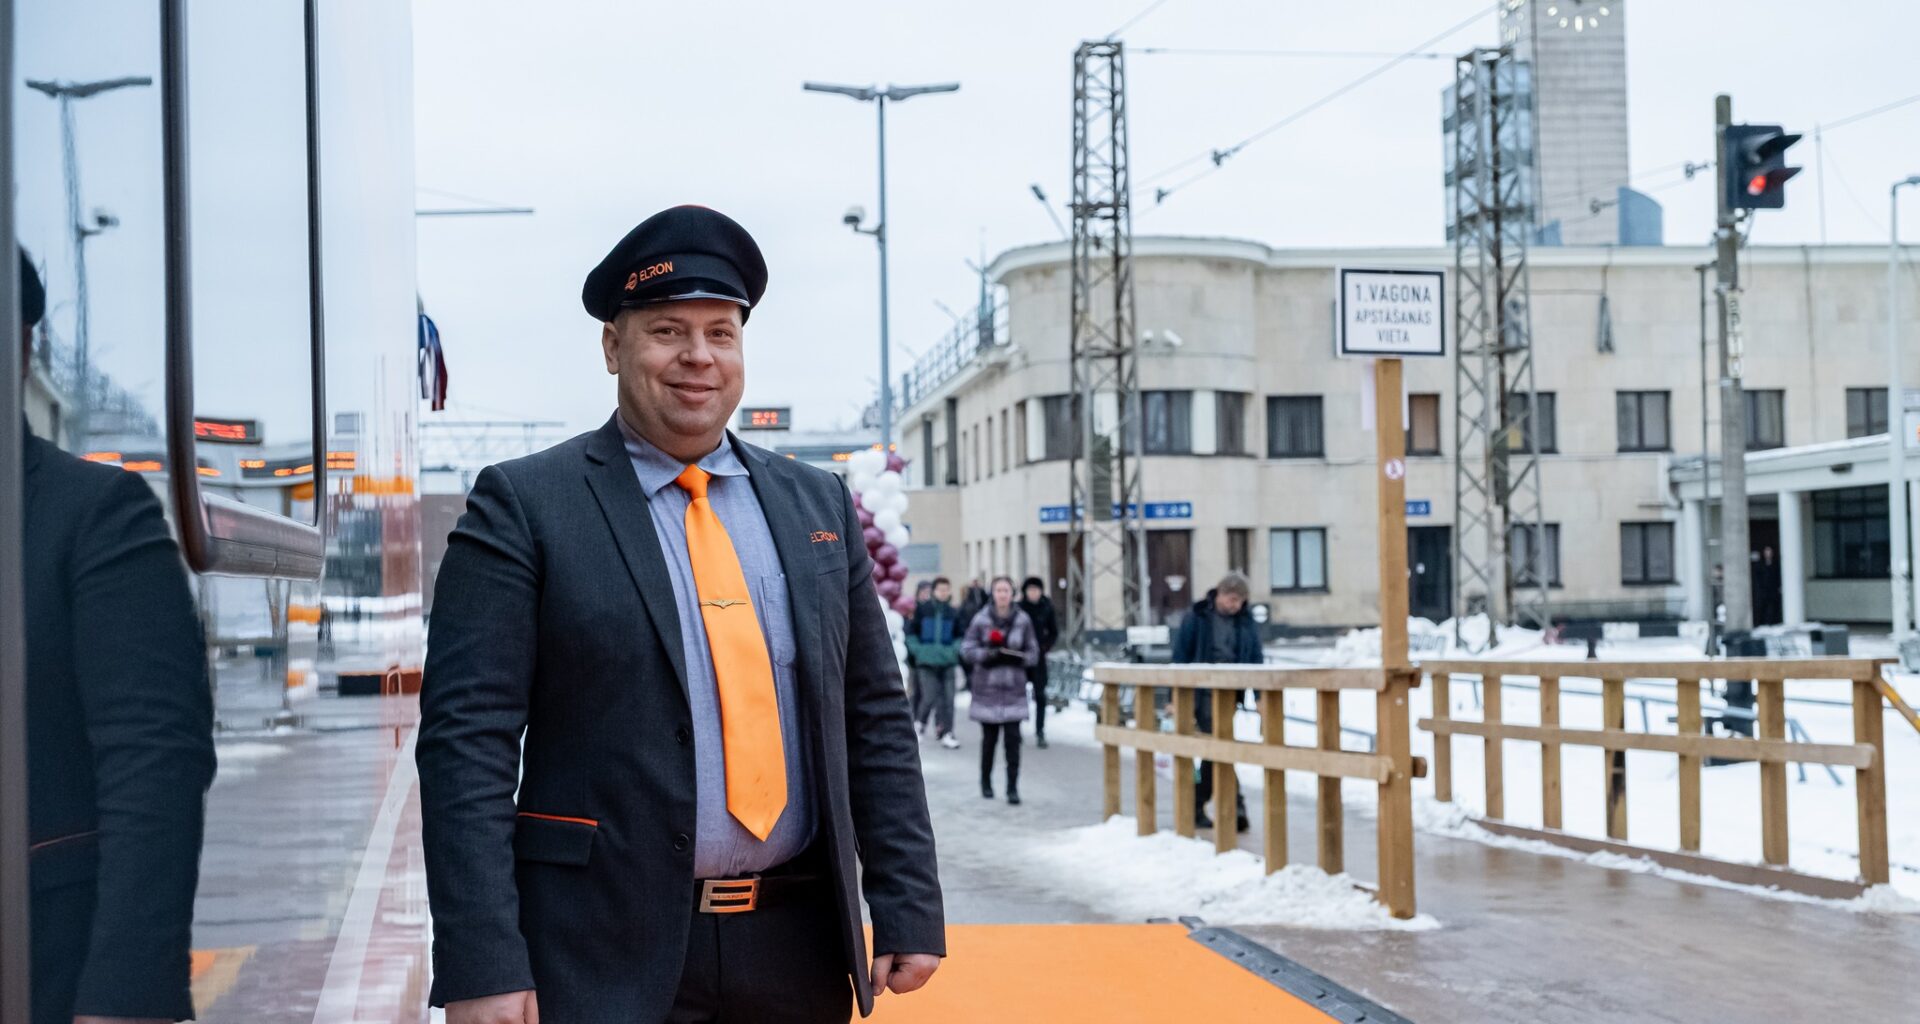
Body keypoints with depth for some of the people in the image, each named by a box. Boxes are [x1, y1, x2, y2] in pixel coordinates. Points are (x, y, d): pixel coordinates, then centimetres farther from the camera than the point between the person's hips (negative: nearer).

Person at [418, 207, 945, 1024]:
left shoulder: (818, 505, 10)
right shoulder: (524, 506, -3)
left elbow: (877, 720, 10)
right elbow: (467, 740, -9)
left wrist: (909, 912, 4)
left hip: (799, 950, 4)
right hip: (606, 954, -4)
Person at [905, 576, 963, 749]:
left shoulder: (953, 613, 6)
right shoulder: (922, 609, 0)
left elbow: (958, 636, 16)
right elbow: (911, 631, 5)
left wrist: (955, 649, 0)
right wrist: (917, 649, -4)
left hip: (947, 661, 2)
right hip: (926, 661, -2)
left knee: (947, 698, 0)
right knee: (929, 696, -8)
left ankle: (947, 733, 7)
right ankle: (918, 723, 18)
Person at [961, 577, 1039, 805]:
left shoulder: (1023, 620, 0)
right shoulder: (981, 619, -4)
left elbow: (1033, 652, 6)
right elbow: (966, 648, -2)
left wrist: (1019, 658, -14)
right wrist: (986, 655, -19)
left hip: (1013, 688, 0)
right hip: (988, 686, 0)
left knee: (1012, 738, -7)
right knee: (989, 737, 7)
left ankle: (1013, 787, -2)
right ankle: (986, 782, 27)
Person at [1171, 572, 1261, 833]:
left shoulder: (1247, 622, 6)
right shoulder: (1196, 618, -5)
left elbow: (1256, 659, 8)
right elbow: (1180, 658, -3)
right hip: (1202, 692, -4)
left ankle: (1196, 809, 16)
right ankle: (1234, 804, -15)